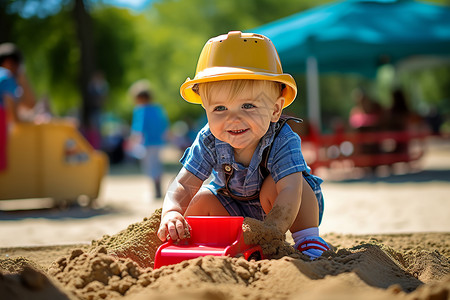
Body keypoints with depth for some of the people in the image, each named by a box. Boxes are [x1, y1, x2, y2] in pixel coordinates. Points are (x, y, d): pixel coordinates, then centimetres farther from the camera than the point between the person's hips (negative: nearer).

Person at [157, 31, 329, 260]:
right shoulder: (209, 141, -24)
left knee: (273, 186, -33)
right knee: (203, 199, -15)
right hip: (238, 209, 5)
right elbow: (184, 185, -26)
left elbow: (290, 193, -48)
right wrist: (171, 214, -50)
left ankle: (309, 240, -19)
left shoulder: (282, 141, -36)